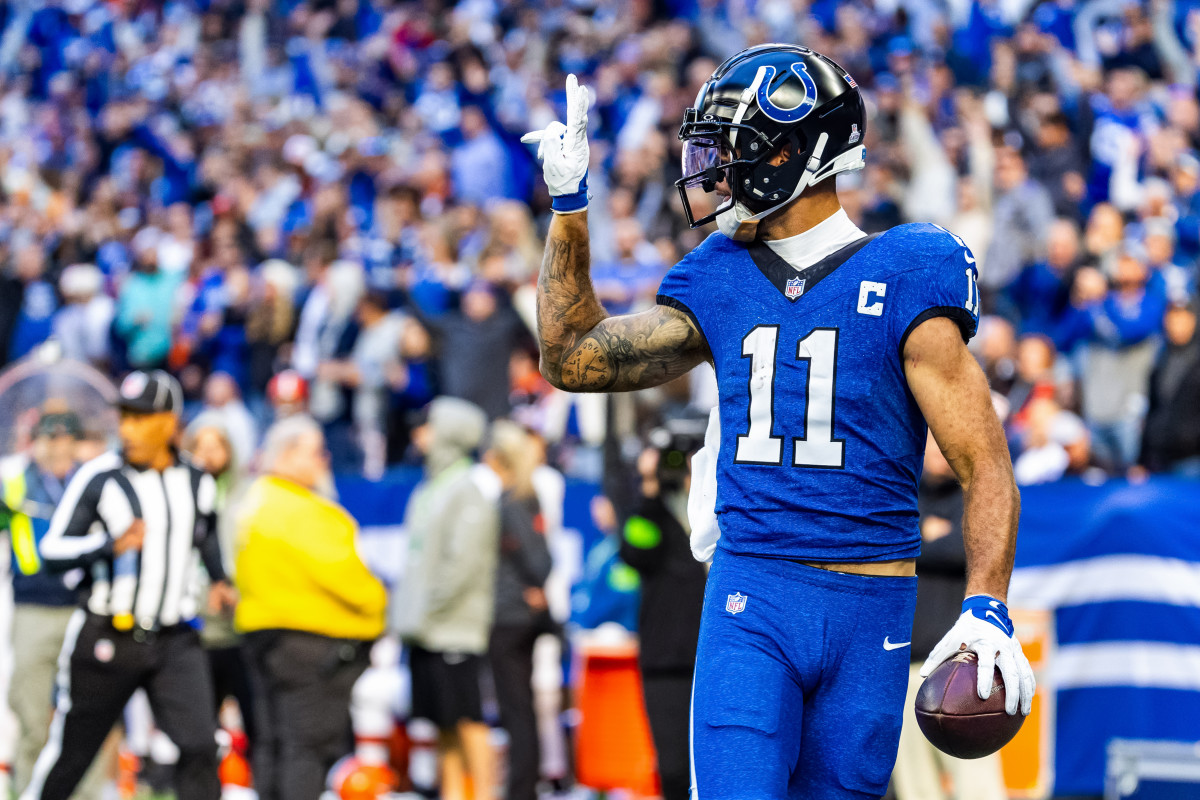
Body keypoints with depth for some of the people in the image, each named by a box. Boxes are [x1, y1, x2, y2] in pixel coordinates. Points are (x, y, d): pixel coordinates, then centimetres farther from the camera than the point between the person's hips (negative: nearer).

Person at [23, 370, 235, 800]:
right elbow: (51, 551, -11)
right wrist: (111, 545, -26)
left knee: (199, 746, -11)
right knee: (70, 752, 6)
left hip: (175, 641, 3)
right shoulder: (98, 478, -8)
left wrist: (219, 580, 13)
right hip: (106, 638, -3)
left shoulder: (196, 483, 7)